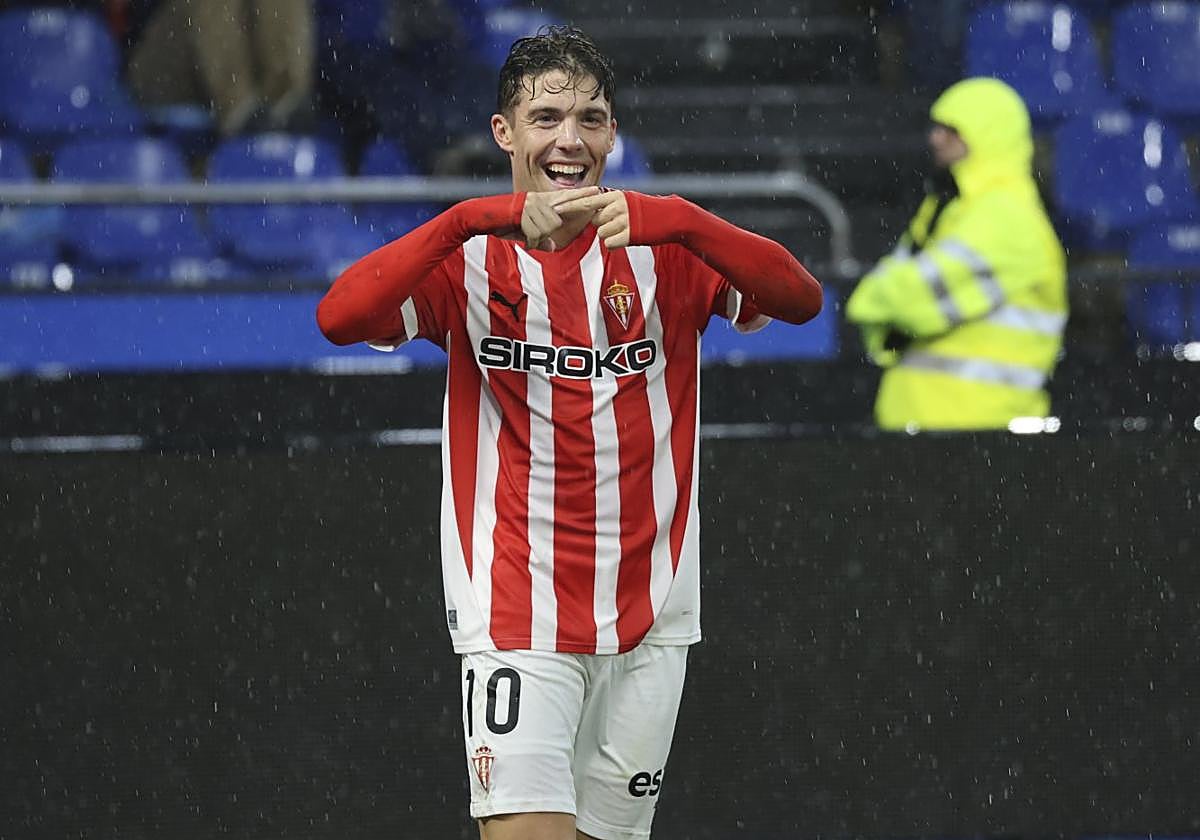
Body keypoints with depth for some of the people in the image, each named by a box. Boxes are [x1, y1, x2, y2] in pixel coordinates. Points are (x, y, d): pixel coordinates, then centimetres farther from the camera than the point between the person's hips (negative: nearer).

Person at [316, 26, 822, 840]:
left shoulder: (665, 250, 2)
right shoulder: (472, 257, -2)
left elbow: (801, 298, -14)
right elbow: (341, 316, -19)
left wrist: (672, 219, -28)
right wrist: (479, 217, -27)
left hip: (647, 621, 2)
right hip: (516, 617, -2)